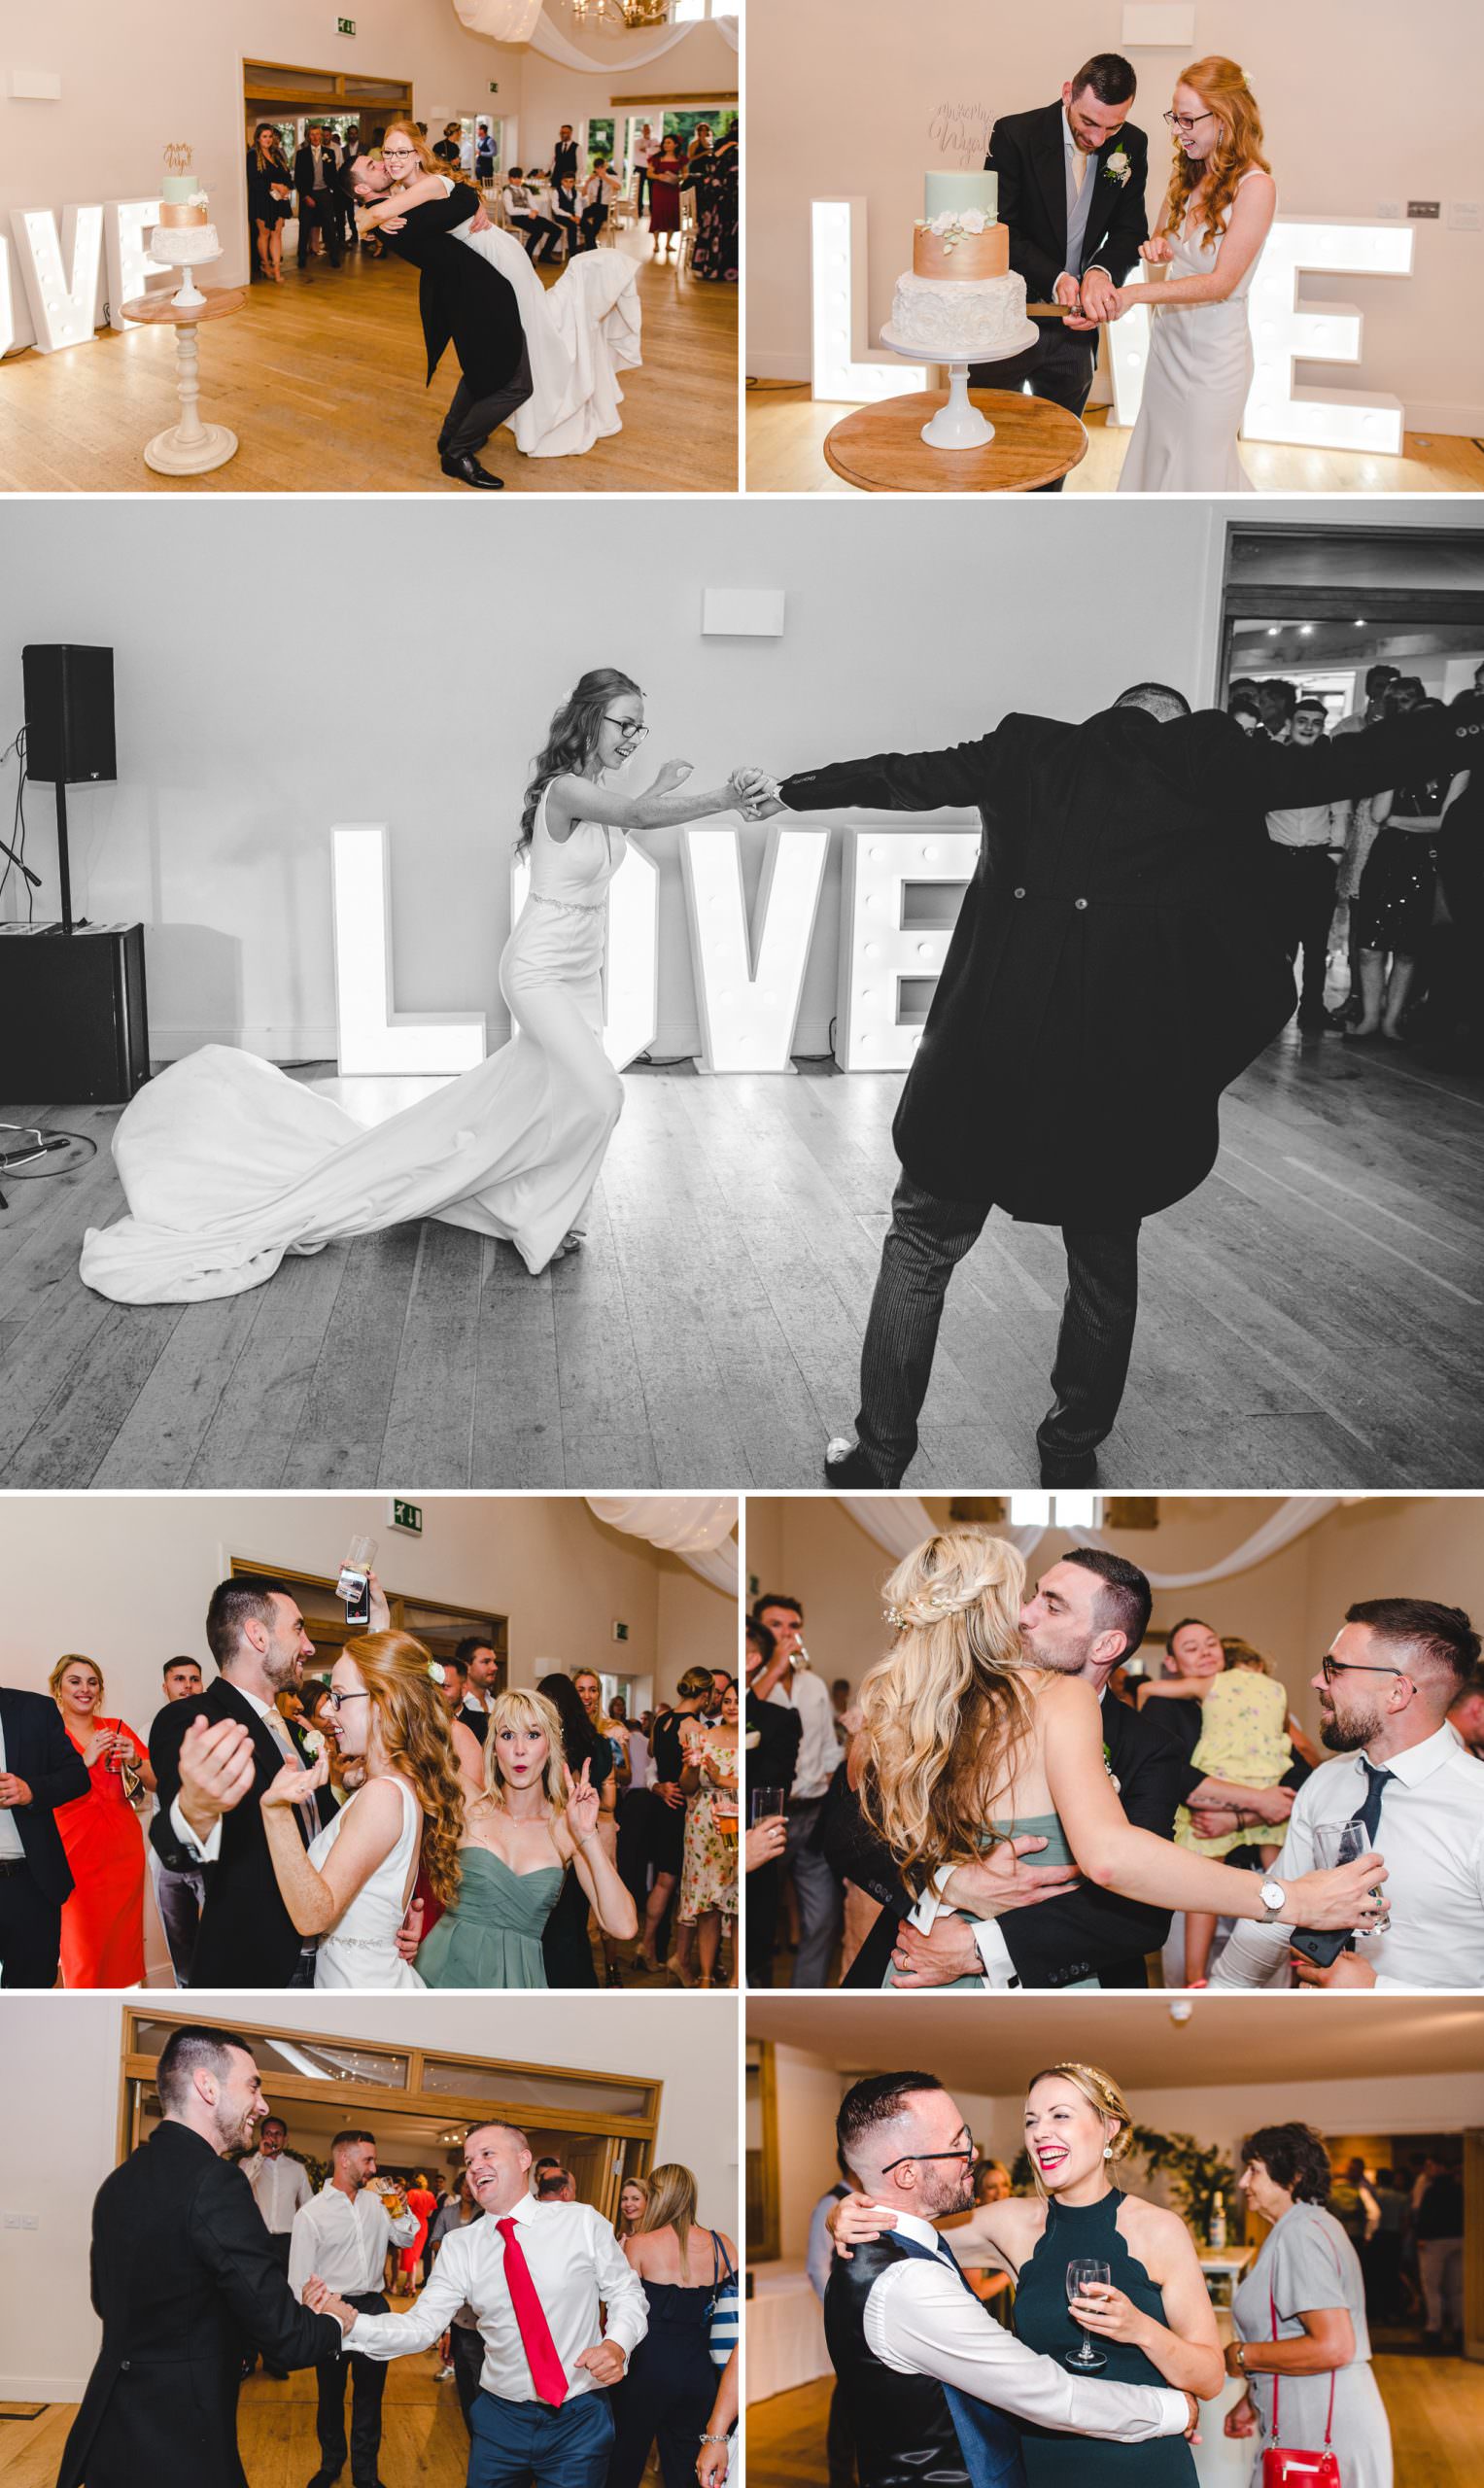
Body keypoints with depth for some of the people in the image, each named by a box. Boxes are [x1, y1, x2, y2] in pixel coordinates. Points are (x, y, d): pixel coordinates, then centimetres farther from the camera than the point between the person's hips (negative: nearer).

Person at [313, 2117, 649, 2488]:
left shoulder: (583, 2221, -5)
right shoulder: (459, 2247, 0)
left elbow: (626, 2294, 2)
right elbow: (422, 2326, -7)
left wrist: (617, 2343, -19)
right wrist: (348, 2319, -23)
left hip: (579, 2418, -2)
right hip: (500, 2416, 2)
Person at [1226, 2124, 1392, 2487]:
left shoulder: (1298, 2235, -17)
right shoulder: (1317, 2224, 15)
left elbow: (1333, 2348, -25)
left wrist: (1243, 2356, -15)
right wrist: (1253, 2399, 22)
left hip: (1322, 2436, -10)